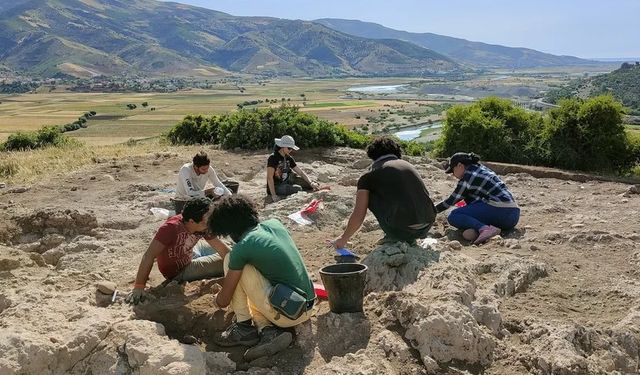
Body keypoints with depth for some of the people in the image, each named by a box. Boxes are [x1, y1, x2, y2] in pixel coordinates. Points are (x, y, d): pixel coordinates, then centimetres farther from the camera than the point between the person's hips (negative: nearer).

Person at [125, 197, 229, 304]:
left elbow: (222, 249, -8)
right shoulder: (171, 227, -32)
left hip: (188, 262, 6)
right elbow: (149, 256, -35)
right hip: (177, 272, -6)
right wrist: (139, 287, -38)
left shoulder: (204, 227, -14)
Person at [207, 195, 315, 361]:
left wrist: (217, 297, 22)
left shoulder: (241, 249, -11)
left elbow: (223, 301, -2)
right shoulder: (275, 224, 6)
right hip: (307, 309, 7)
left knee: (230, 260, 0)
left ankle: (243, 326, 5)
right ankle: (269, 330, 4)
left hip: (286, 314, -7)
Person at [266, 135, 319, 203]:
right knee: (298, 189, -25)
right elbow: (269, 177, -24)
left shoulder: (289, 158, 4)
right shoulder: (273, 158, -18)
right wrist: (273, 195, -29)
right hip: (276, 187, -7)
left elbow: (300, 172, 7)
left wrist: (311, 183, -7)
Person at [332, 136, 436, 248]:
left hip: (402, 230, -6)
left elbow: (358, 216, 1)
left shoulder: (369, 176, 5)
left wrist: (343, 239, 20)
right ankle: (409, 237, 19)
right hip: (426, 228, 6)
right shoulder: (409, 165, 21)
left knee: (369, 196, 14)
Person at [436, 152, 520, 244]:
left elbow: (452, 200, 3)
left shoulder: (468, 177, -4)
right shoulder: (482, 169, 21)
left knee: (453, 216, -7)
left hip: (499, 211, -9)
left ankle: (485, 228, -26)